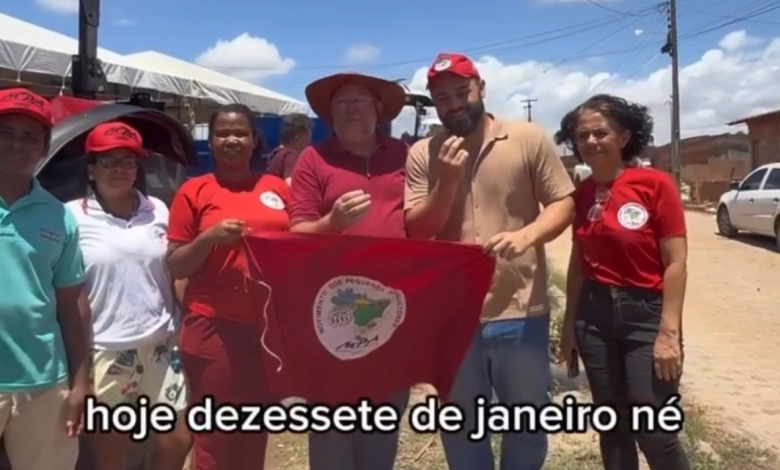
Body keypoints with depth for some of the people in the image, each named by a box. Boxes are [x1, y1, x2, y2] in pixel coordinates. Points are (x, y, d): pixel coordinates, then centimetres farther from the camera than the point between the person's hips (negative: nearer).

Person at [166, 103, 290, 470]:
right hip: (213, 329, -3)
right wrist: (209, 237, -16)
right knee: (215, 439, 3)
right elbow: (174, 266, 0)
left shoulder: (277, 188, 9)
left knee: (256, 436, 15)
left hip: (269, 326, 3)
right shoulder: (194, 191, 0)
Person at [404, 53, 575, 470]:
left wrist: (526, 235, -21)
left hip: (520, 310, -1)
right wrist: (447, 179, -13)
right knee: (459, 425, 17)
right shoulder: (422, 155, 4)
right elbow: (416, 232, 0)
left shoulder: (529, 139, -1)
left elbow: (563, 204, -1)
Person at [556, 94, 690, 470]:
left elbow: (675, 263, -11)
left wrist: (669, 332, -15)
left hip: (645, 314, -4)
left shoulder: (655, 184, -10)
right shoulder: (581, 195, 5)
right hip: (594, 314, 5)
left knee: (654, 432, -1)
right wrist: (569, 324, 12)